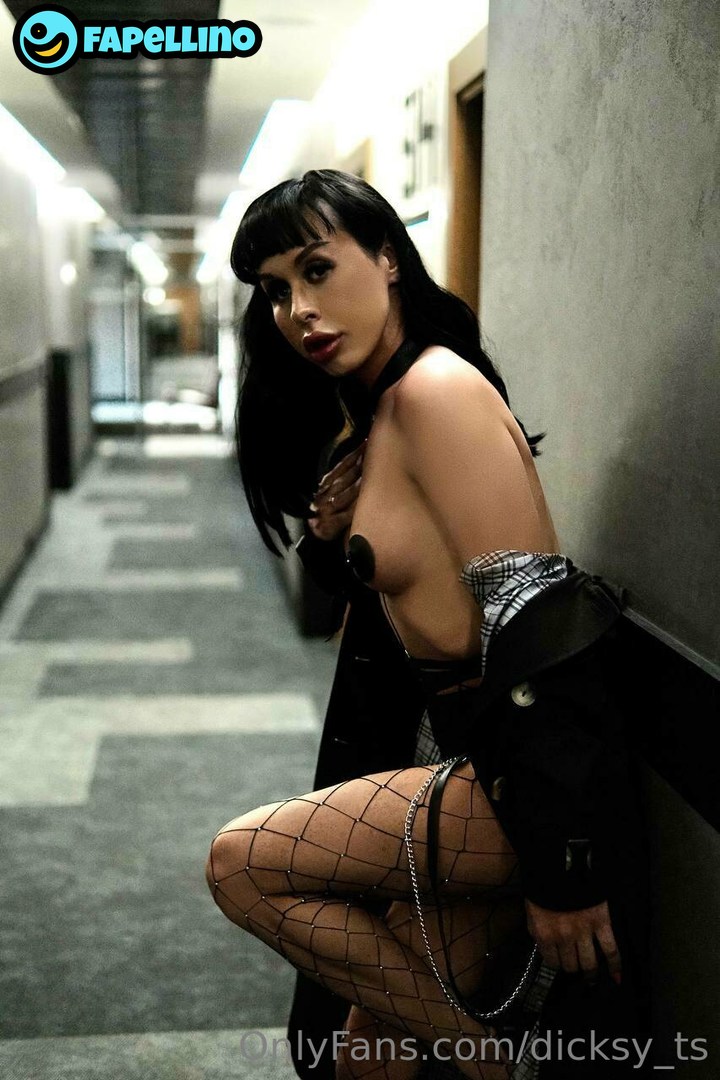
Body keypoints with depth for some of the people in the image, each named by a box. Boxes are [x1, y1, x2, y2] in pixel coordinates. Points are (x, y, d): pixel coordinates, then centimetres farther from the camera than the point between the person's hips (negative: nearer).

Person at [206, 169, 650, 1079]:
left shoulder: (437, 387, -15)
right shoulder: (359, 425, 14)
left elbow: (538, 623, -22)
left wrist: (558, 858, -22)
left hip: (519, 780, -8)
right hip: (457, 762, 8)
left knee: (242, 862, -9)